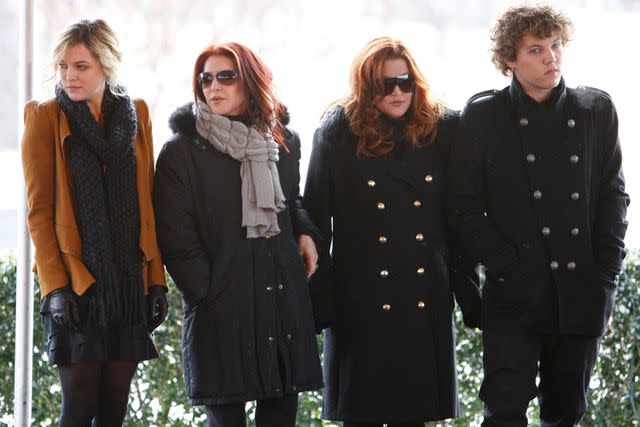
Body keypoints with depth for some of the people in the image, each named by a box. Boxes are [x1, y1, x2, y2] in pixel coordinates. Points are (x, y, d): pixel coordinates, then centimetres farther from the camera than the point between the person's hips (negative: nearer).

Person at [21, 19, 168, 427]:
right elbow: (39, 210, -3)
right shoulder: (46, 118, 1)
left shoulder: (136, 114, 10)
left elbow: (148, 206, 12)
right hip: (77, 280, -3)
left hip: (130, 281, 3)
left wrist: (157, 279, 5)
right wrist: (55, 285, -12)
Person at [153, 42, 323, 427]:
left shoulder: (283, 142, 12)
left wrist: (305, 232, 8)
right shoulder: (182, 152, -2)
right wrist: (205, 291, -10)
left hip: (283, 299, 4)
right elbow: (177, 238, -4)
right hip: (223, 305, -4)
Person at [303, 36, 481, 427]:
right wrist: (318, 300, -6)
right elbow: (316, 217, -1)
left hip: (426, 302, 2)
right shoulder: (339, 133, -1)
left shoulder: (442, 129, 6)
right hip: (361, 302, -2)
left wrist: (470, 296, 5)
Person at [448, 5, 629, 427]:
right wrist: (506, 267, -10)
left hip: (581, 297, 3)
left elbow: (614, 197, 10)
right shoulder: (484, 116, 1)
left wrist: (605, 278, 1)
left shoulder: (597, 111, 8)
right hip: (516, 297, -2)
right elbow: (466, 207, 0)